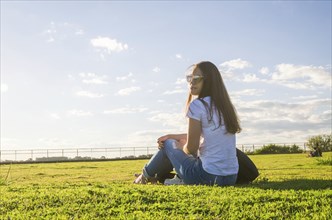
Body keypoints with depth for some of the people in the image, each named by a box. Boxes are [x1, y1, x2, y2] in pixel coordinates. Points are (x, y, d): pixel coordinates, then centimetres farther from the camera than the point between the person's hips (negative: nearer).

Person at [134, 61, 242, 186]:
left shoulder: (197, 105, -14)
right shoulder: (224, 105, 11)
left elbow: (191, 148, -12)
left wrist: (181, 147, 10)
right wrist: (174, 136, 22)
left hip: (208, 177, -7)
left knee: (168, 144, 16)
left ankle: (147, 175, 37)